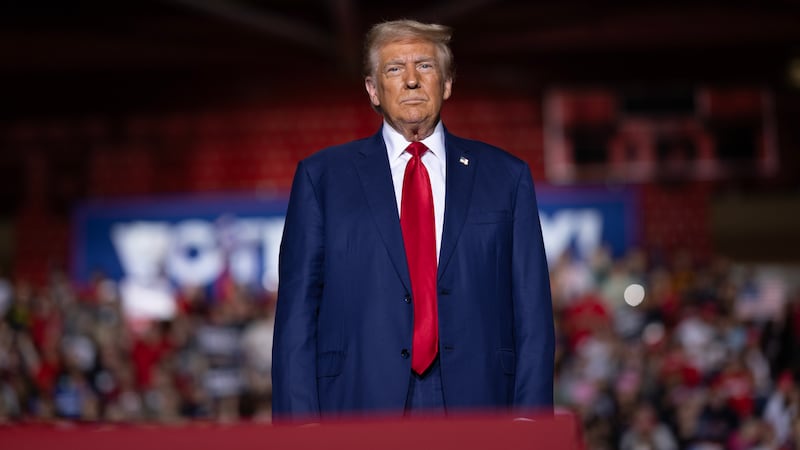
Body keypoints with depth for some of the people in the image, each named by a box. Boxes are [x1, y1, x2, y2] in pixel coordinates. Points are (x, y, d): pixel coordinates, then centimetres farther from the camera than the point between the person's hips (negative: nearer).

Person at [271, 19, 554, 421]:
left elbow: (532, 314, 6)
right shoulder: (321, 177, 8)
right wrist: (301, 421, -6)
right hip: (359, 404, -1)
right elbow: (297, 312, 3)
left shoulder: (506, 177, 10)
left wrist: (528, 419, -3)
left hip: (474, 403, 1)